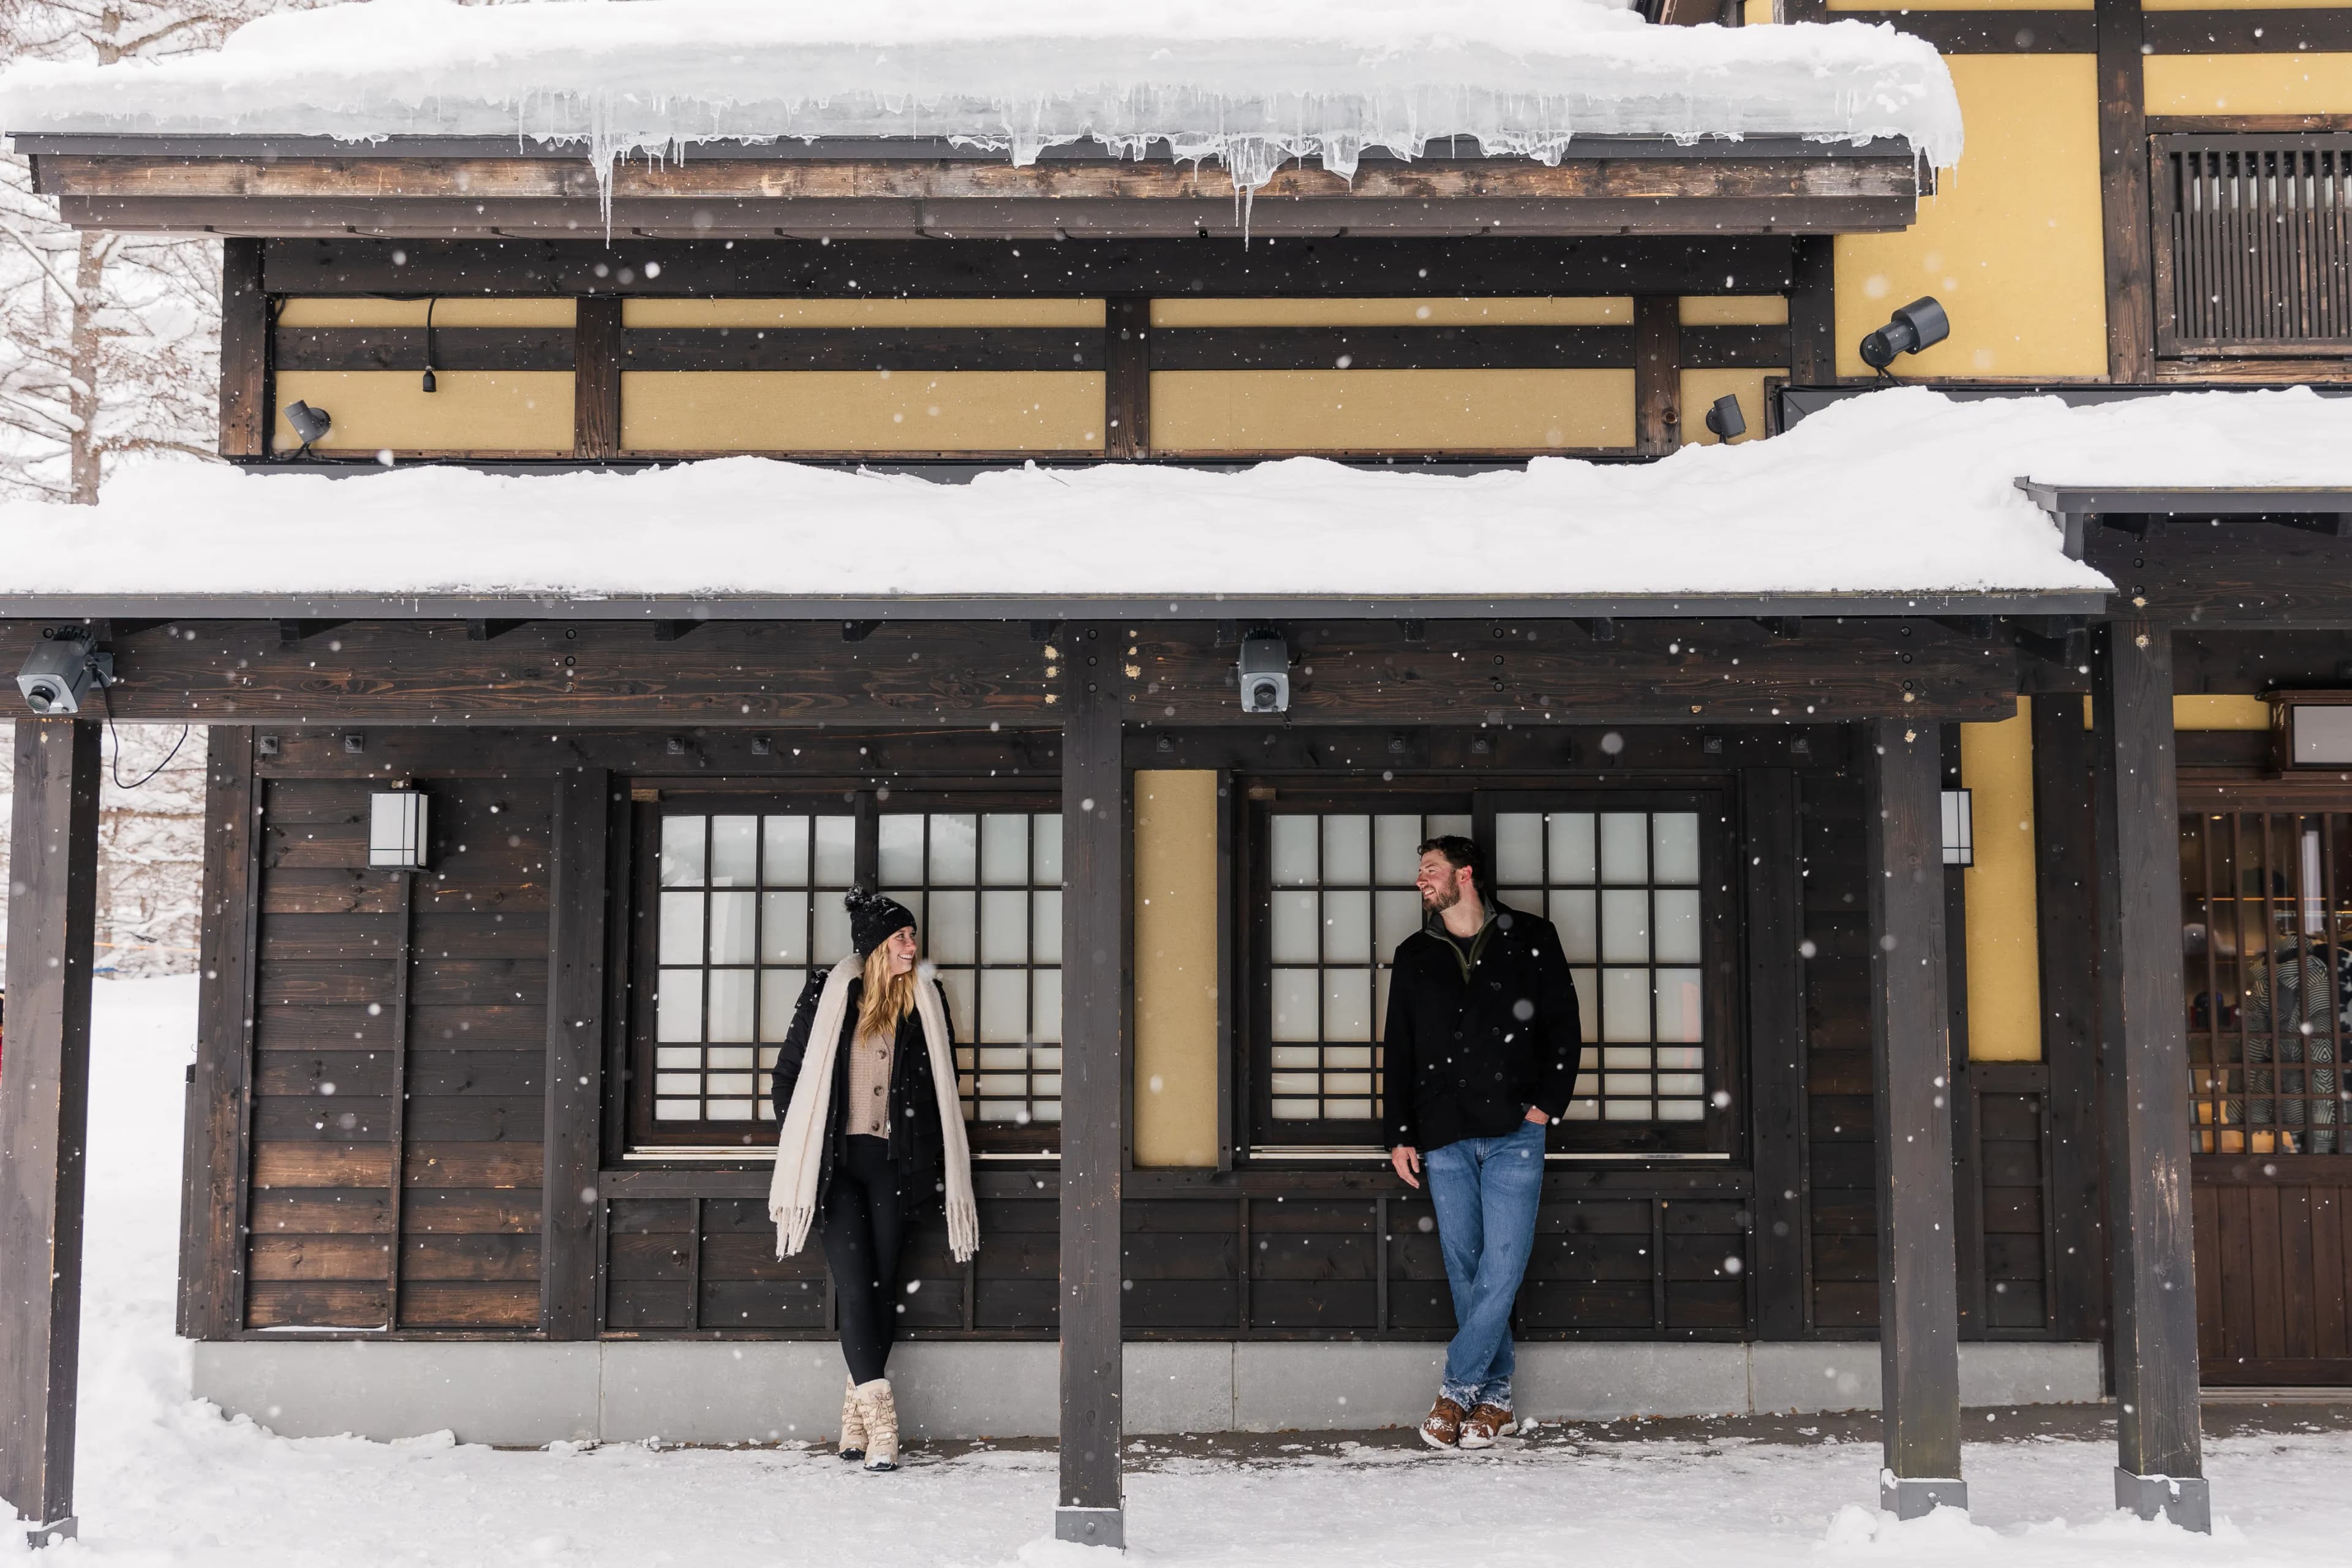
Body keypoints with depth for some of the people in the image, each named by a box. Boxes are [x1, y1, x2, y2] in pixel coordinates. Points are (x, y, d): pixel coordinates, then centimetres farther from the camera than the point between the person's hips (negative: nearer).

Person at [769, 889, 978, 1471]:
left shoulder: (925, 998, 7)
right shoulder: (827, 993, 1)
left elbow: (942, 1083, 13)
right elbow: (789, 1073, 7)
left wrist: (938, 1166, 8)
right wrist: (796, 1152, 6)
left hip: (894, 1162, 2)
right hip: (836, 1160, -2)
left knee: (882, 1286, 2)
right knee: (855, 1285, -10)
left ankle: (856, 1422, 10)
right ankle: (879, 1422, -14)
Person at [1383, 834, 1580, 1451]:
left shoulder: (1530, 938, 5)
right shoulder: (1414, 956, 13)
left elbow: (1563, 1025, 6)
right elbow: (1398, 1051, 13)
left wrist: (1550, 1102, -4)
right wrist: (1399, 1134, 8)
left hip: (1514, 1132, -3)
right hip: (1444, 1140, 3)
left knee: (1501, 1267, -9)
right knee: (1465, 1271, 3)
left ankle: (1456, 1391, -1)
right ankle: (1496, 1400, 11)